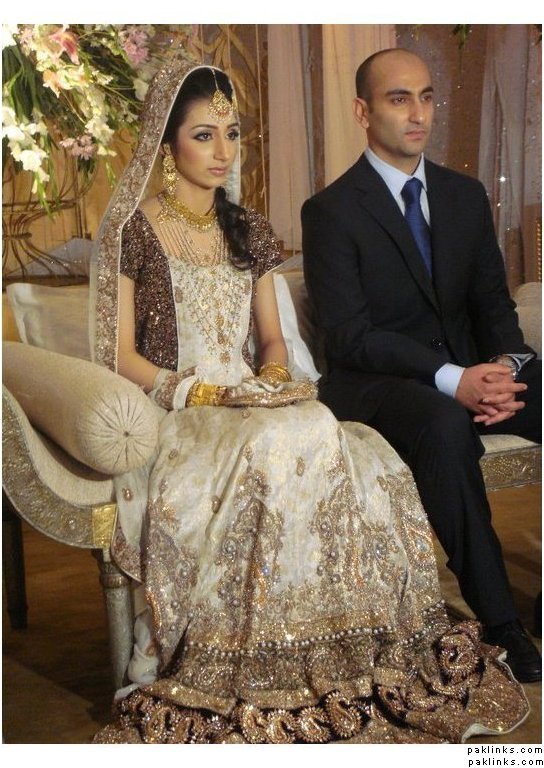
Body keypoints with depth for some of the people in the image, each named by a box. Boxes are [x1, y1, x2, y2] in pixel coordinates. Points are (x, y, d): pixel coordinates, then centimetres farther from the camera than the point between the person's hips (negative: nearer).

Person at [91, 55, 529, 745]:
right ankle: (266, 673, -26)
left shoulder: (248, 230, 16)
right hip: (171, 418, -5)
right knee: (292, 441, -35)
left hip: (253, 408, 5)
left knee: (372, 463, -24)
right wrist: (201, 393, -17)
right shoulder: (132, 229, -1)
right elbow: (121, 355, -5)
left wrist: (273, 377, -6)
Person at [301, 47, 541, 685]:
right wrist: (450, 379, -26)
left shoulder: (465, 196, 12)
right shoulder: (330, 211, -6)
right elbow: (349, 335, -14)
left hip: (468, 369, 6)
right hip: (375, 380, -6)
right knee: (445, 426, -38)